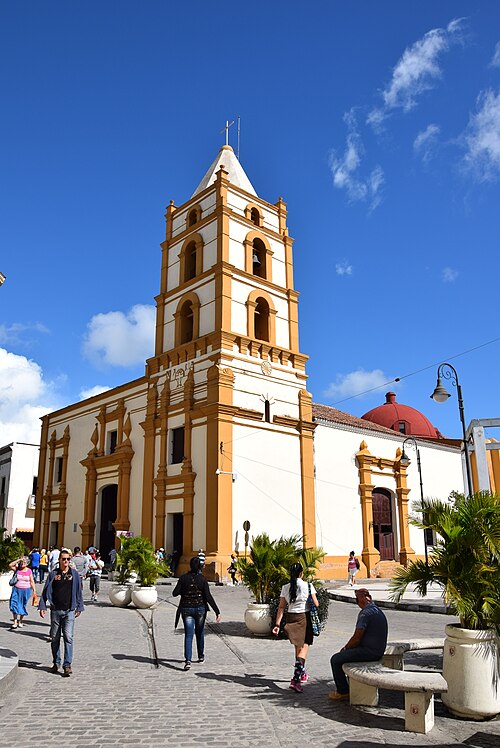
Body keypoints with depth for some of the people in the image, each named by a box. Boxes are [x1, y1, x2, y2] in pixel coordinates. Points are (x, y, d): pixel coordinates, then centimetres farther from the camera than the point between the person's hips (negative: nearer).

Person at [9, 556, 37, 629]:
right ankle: (15, 622, -2)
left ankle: (20, 621, 24)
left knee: (23, 606, 9)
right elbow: (10, 565, -18)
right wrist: (18, 560, -19)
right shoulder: (17, 569, -1)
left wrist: (34, 590, -2)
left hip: (26, 590, 0)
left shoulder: (29, 571, -1)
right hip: (16, 590, 0)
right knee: (14, 604, -9)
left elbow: (32, 581, 2)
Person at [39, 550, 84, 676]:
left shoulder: (75, 574, 4)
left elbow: (79, 592, 8)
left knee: (68, 637, -10)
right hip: (55, 610, 2)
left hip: (69, 611, -2)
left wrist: (79, 608, 6)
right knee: (55, 638, 10)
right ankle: (56, 663, 25)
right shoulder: (53, 574, 5)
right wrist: (42, 606, 2)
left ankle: (67, 665, -6)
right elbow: (46, 591, 9)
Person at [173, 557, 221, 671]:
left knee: (188, 635, -1)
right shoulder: (202, 579, -9)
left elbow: (175, 593, -5)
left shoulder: (183, 578, -7)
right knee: (200, 633, 19)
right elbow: (208, 597, -13)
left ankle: (188, 660, -16)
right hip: (200, 609, 1)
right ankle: (201, 656, 33)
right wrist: (217, 612, -11)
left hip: (186, 609, 0)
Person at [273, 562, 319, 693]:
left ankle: (302, 673, 39)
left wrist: (277, 625, -1)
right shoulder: (308, 586, -7)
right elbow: (316, 605, -5)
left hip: (291, 618, 4)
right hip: (304, 618, -4)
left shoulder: (285, 588, 1)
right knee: (303, 648, -3)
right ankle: (295, 680, -16)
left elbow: (281, 607, -1)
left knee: (297, 647, 22)